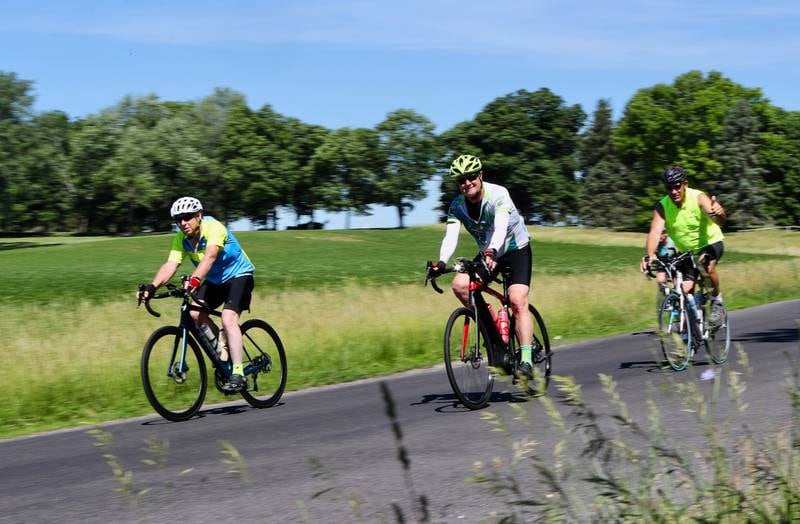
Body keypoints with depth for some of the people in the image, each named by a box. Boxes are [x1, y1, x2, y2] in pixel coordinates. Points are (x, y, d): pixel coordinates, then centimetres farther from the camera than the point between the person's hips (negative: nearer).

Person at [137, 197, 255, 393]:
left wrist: (195, 280, -60)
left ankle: (238, 375, -25)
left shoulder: (213, 228, -27)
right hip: (214, 281, 7)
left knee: (228, 318, -26)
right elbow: (170, 265, -20)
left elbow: (210, 256, -44)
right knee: (195, 313, -16)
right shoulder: (181, 239, -9)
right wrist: (152, 287, -37)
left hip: (238, 275, -7)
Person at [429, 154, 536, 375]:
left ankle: (526, 360, -23)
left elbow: (501, 228, -41)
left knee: (517, 302, -22)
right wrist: (442, 262, -45)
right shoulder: (457, 206, -11)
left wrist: (491, 252, -60)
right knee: (460, 285, -18)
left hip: (516, 249, -5)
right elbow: (451, 236, -25)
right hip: (487, 254, 5)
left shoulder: (498, 194, -25)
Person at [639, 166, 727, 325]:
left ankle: (717, 301, -9)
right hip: (686, 251, 3)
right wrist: (649, 255, -49)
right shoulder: (662, 207, -17)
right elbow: (655, 232, -29)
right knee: (685, 290, -7)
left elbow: (719, 220, -41)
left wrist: (718, 213, -66)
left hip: (710, 242, -3)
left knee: (708, 265, -33)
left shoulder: (698, 198, -25)